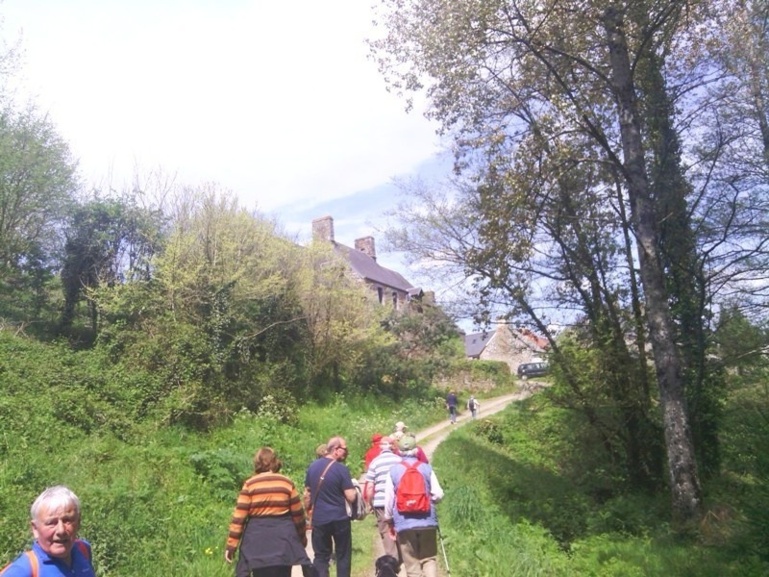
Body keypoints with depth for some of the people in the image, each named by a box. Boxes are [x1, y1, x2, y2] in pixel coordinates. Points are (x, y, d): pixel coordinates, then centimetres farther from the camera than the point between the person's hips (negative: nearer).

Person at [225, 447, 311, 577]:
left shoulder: (250, 484, -2)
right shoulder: (287, 483, 2)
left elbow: (239, 516, -6)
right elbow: (298, 514, 6)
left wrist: (231, 545, 0)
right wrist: (302, 538, 20)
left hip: (257, 538, -1)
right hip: (283, 537, 1)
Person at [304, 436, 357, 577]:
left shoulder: (313, 466, 2)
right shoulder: (341, 469, -14)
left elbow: (307, 493, 11)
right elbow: (351, 497, -15)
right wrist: (353, 489, 5)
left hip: (319, 519, 4)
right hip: (339, 519, -4)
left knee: (321, 556, 13)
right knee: (343, 555, 11)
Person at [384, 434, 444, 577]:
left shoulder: (393, 471, -2)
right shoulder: (426, 468, -2)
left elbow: (389, 500, 1)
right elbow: (438, 495, -3)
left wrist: (389, 520, 14)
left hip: (404, 524, 0)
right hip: (427, 522, 0)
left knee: (412, 563, 9)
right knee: (429, 559, 13)